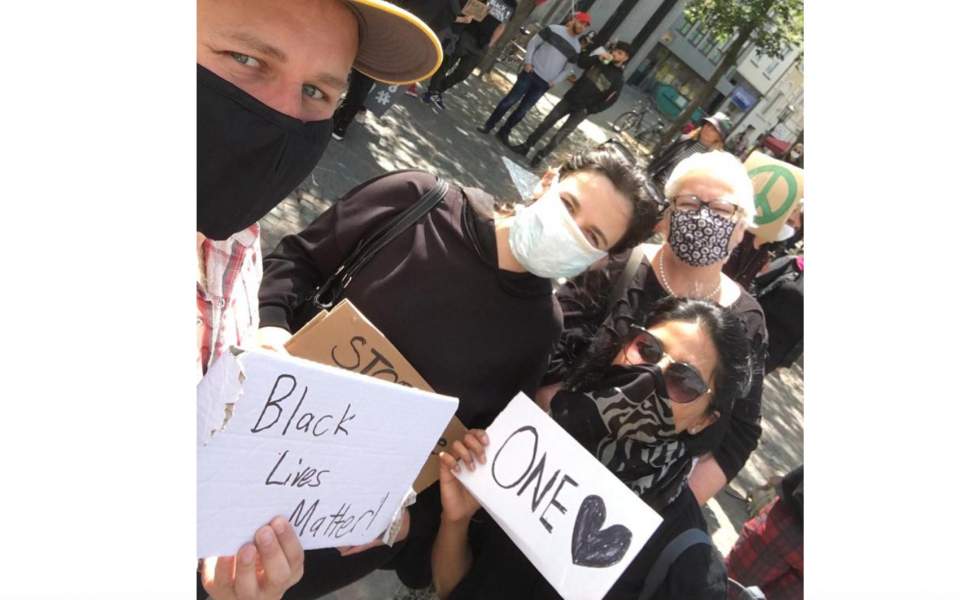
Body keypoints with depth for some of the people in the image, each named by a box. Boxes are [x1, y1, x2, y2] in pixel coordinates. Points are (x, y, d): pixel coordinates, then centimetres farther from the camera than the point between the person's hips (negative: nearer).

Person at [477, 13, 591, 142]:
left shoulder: (576, 48, 5)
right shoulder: (554, 29, -2)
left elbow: (568, 69, 12)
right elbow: (533, 43, 0)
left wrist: (554, 81, 0)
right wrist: (527, 62, -9)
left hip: (544, 83, 2)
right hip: (531, 73, -2)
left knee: (523, 110, 4)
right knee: (510, 100, -2)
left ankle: (504, 132, 17)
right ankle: (488, 124, 10)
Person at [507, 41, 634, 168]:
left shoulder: (618, 80, -10)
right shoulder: (601, 60, -1)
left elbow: (610, 100, -10)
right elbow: (581, 62, -2)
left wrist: (589, 110, -11)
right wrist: (598, 58, -18)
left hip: (581, 110, -4)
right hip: (570, 98, 4)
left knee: (560, 135, -4)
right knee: (547, 122, 7)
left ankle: (540, 156, 13)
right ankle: (526, 146, 19)